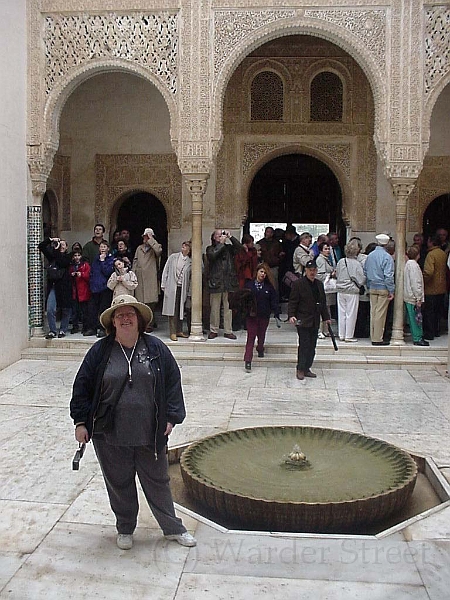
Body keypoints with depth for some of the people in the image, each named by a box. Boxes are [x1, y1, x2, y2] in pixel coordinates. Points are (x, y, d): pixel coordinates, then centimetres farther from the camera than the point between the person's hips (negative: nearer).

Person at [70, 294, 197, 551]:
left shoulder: (156, 348, -2)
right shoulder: (100, 351, -3)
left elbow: (173, 382, 2)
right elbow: (82, 386, 2)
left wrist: (171, 417, -2)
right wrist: (81, 422, -1)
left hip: (150, 433, 0)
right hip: (110, 435, 0)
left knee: (157, 481, 13)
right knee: (119, 484, 14)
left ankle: (173, 528, 30)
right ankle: (125, 529, 35)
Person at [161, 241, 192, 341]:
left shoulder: (190, 262, 6)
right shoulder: (173, 257, 4)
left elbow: (190, 278, 7)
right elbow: (166, 270, 5)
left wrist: (189, 291, 3)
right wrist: (163, 284, 0)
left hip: (183, 289, 2)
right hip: (172, 287, -2)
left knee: (181, 310, 7)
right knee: (173, 310, -4)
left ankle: (179, 331, 18)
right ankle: (172, 333, -1)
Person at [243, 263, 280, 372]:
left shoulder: (269, 287, 2)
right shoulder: (249, 285, -2)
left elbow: (274, 301, 2)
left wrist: (276, 313, -5)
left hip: (264, 316, 2)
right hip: (251, 315, -2)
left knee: (261, 335, 18)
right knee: (251, 337, -7)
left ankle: (260, 349, 47)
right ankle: (248, 360, -8)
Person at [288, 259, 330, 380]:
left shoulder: (319, 284, 15)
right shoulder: (298, 284, -5)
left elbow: (323, 303, 22)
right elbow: (292, 302, -7)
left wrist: (326, 317, 20)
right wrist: (291, 315, -18)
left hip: (315, 322, 7)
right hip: (303, 321, -6)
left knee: (312, 346, 7)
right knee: (304, 345, -8)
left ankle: (307, 369, 14)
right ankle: (300, 370, -1)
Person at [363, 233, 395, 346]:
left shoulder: (370, 256, 7)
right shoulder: (387, 257, -12)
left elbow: (365, 272, 14)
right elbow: (388, 276, -15)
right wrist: (391, 291, -10)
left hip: (372, 289, 6)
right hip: (383, 289, -6)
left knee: (373, 313, 10)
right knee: (380, 314, -3)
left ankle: (373, 337, 15)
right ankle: (378, 339, 0)